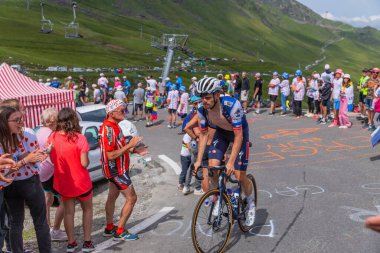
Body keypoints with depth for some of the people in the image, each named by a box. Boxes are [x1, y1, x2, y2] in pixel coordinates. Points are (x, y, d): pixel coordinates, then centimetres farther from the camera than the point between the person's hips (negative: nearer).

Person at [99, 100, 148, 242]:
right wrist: (129, 145, -27)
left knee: (112, 197, 18)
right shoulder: (108, 129, -26)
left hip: (115, 170, 10)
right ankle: (119, 232, 4)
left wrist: (134, 150, 4)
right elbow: (110, 155, -29)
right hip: (116, 170, -10)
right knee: (131, 198, -4)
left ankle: (109, 228, 31)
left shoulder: (112, 126, 7)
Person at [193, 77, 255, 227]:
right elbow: (203, 134, -10)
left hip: (239, 132, -4)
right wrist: (199, 160, -15)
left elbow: (238, 136, -33)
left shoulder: (232, 105, -38)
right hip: (221, 132, 4)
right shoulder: (202, 109, -22)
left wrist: (231, 162, -37)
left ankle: (250, 205, 21)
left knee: (240, 176, -7)